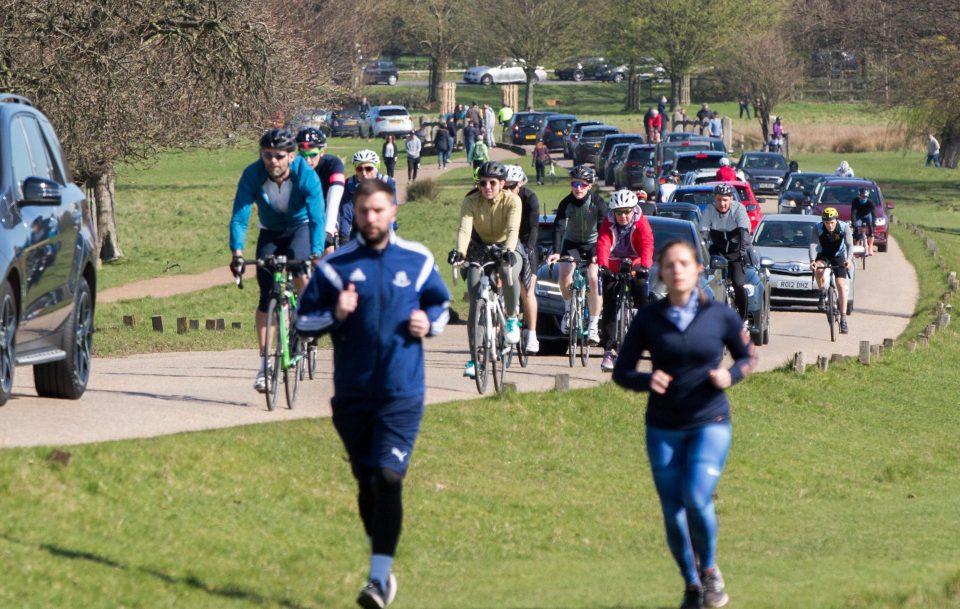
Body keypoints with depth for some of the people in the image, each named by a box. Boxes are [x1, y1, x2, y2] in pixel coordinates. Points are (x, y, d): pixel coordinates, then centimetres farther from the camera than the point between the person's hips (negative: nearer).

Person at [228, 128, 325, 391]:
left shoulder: (306, 175, -30)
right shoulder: (253, 175, -27)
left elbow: (318, 218, -34)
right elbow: (239, 217, -29)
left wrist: (317, 255, -48)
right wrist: (237, 253, -44)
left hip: (300, 227, -2)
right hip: (270, 231, 2)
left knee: (297, 262, -34)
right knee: (266, 295, -7)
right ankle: (264, 363, -1)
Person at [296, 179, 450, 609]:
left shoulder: (418, 261, 4)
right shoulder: (336, 265, 2)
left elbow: (440, 303, 20)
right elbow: (303, 322, 3)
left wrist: (430, 323, -2)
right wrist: (335, 313, -16)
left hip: (401, 395, -2)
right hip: (352, 394, 2)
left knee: (388, 479, -14)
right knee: (367, 484, 10)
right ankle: (383, 565, 29)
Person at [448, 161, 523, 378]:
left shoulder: (512, 200, -19)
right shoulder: (471, 201, -16)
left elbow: (513, 229, -33)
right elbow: (464, 229, -29)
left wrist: (508, 251, -52)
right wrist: (459, 251, -49)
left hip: (506, 248, -2)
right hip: (481, 248, 2)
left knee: (509, 273, -37)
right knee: (475, 302, -12)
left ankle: (512, 318, -10)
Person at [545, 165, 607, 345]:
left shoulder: (597, 202, -20)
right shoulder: (566, 203, -18)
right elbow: (559, 227, -27)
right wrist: (556, 252, -42)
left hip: (592, 244, -1)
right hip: (571, 243, 1)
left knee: (594, 279, -20)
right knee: (565, 275, -23)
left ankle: (593, 325, -11)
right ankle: (568, 308, 6)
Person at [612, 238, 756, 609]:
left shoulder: (719, 315, -4)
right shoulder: (648, 318, -2)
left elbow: (748, 356, 10)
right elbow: (621, 372, 2)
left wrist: (731, 375, -11)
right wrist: (645, 380, -19)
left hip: (710, 423, -2)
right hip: (663, 429, 2)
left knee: (697, 499, -20)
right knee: (672, 512, 3)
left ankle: (709, 569, 6)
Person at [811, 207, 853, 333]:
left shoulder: (844, 228, -23)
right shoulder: (818, 228, -22)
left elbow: (849, 245, -28)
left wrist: (848, 260, -47)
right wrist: (812, 260, -48)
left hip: (839, 256, 0)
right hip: (823, 255, 0)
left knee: (841, 285, -13)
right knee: (818, 269, -35)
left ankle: (843, 318, -12)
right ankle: (822, 294, -10)